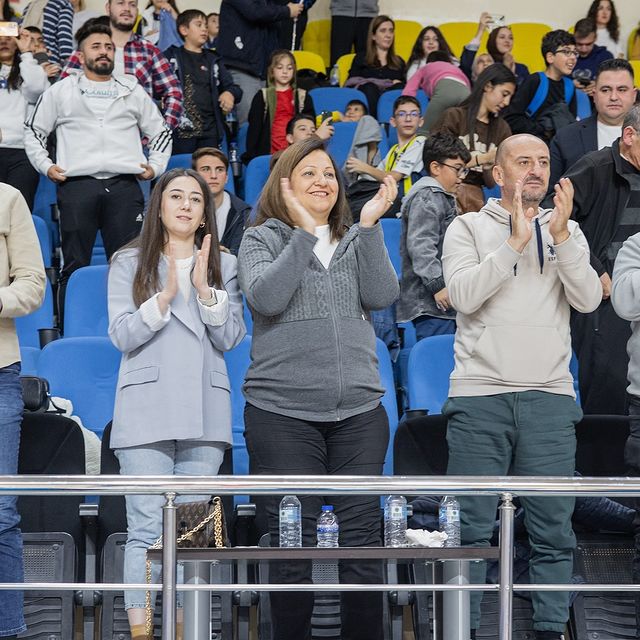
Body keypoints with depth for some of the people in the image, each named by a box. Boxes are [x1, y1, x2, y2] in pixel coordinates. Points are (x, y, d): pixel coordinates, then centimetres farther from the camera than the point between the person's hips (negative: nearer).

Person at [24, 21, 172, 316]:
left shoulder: (132, 90, 18)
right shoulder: (61, 91, 13)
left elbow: (160, 131, 25)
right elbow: (33, 131, 18)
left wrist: (156, 165, 10)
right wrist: (45, 165, 5)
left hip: (125, 187, 2)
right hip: (77, 185, -1)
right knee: (75, 264, -2)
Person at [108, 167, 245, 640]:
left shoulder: (224, 265, 14)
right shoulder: (130, 263, 9)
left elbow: (231, 338, 4)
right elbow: (122, 335, -1)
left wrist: (205, 290, -9)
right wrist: (166, 295, -12)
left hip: (204, 410, 2)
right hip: (147, 411, -2)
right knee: (147, 528, -10)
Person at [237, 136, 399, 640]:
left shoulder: (356, 241, 15)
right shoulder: (263, 240, 7)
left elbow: (382, 296, -1)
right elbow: (265, 298, -12)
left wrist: (370, 226, -8)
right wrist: (305, 233, -14)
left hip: (358, 410, 3)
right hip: (283, 412, -2)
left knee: (363, 541, -1)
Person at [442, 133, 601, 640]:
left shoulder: (568, 232, 15)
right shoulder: (469, 228, 7)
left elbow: (589, 299, -1)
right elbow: (464, 295, -9)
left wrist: (560, 235, -12)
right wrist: (515, 241, -13)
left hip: (550, 396, 2)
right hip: (480, 394, -2)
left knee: (554, 528, 2)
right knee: (471, 527, -2)